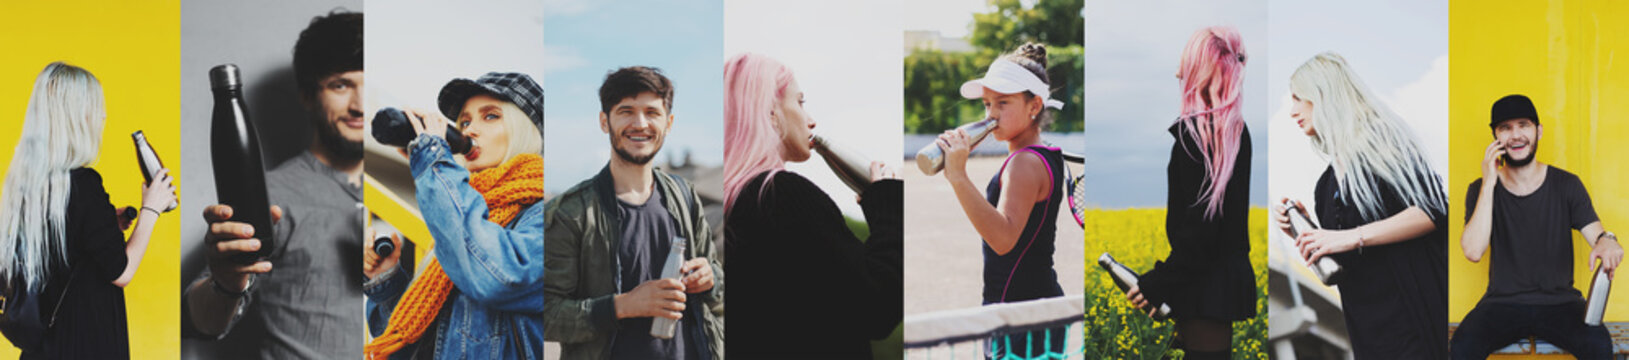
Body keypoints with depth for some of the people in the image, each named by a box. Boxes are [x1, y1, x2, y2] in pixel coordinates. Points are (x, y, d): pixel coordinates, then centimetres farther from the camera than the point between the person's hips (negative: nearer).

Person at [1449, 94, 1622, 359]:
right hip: (1502, 303, -1)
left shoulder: (1567, 185, 4)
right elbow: (1473, 252, -13)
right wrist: (1489, 184, -14)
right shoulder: (1481, 190, 2)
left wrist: (1606, 242, -33)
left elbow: (1594, 232, -7)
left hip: (1560, 301, 1)